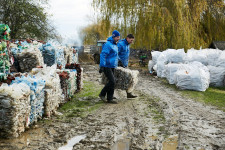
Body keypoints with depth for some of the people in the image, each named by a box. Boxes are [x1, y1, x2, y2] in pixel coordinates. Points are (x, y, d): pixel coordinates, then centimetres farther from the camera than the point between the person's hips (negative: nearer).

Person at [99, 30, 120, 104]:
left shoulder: (115, 45, 17)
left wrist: (116, 64, 28)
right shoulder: (108, 44, -13)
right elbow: (103, 55, -19)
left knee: (111, 82, 8)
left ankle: (110, 99, 14)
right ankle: (102, 94, 2)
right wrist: (102, 66, -24)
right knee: (112, 81, -14)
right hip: (107, 66, -9)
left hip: (112, 67, 9)